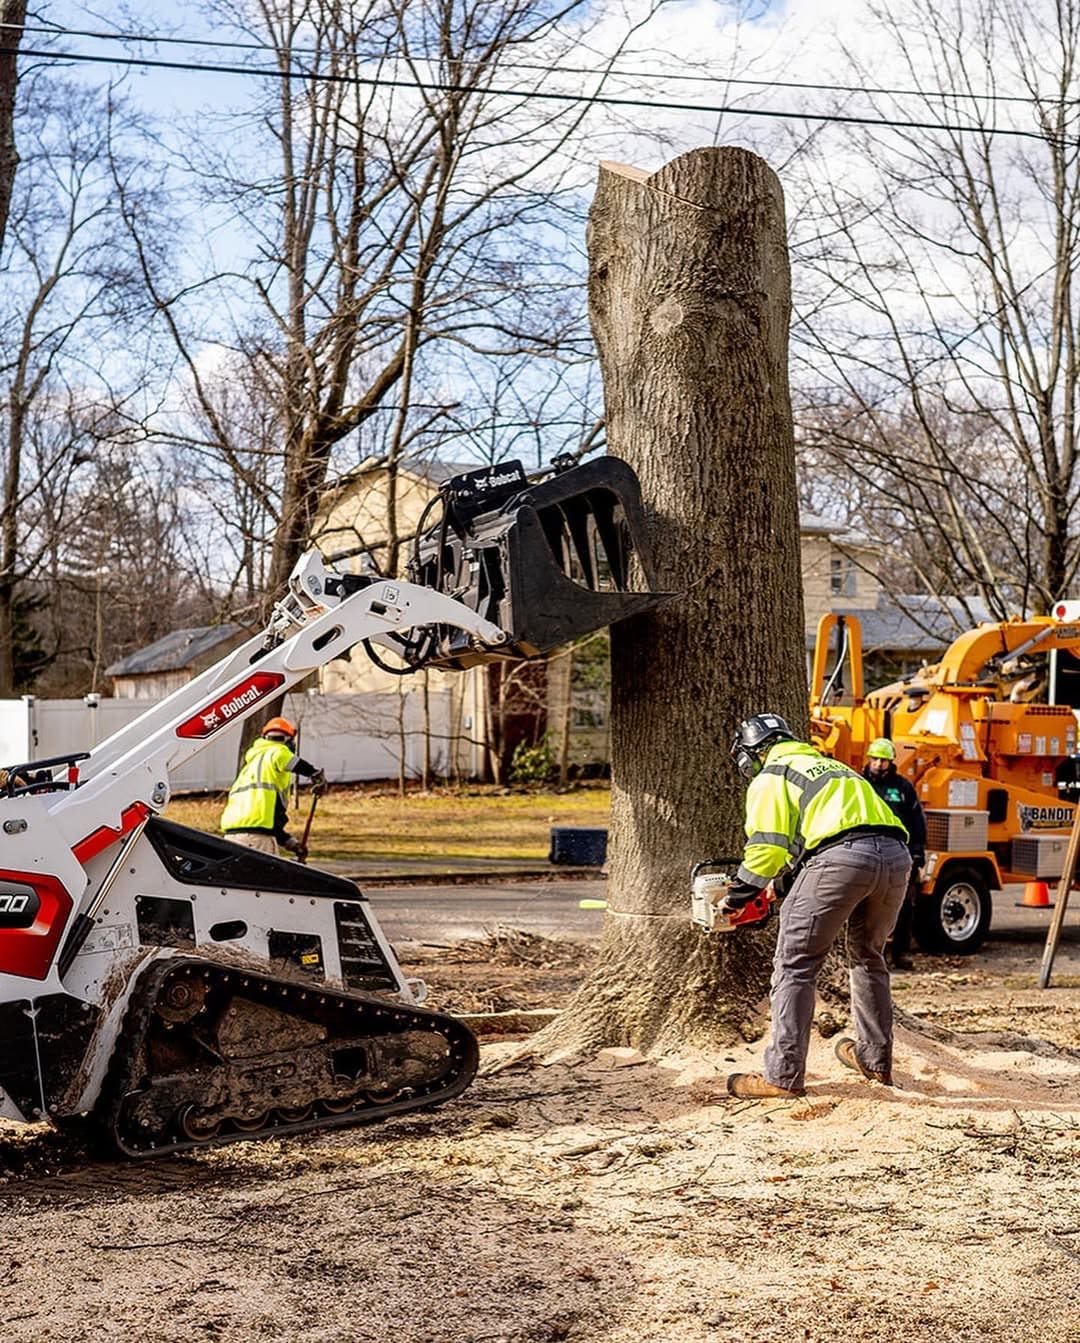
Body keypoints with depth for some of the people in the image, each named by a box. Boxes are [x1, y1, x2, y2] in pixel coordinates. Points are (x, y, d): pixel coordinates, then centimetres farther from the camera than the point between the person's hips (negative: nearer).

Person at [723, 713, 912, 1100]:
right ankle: (876, 1060, 34)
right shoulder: (829, 766, 36)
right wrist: (784, 881, 40)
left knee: (795, 966, 1)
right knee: (868, 958, 26)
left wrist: (739, 894, 17)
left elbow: (767, 848, 3)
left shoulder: (770, 778, 13)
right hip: (896, 854, 7)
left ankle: (783, 1076, -3)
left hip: (842, 857, -7)